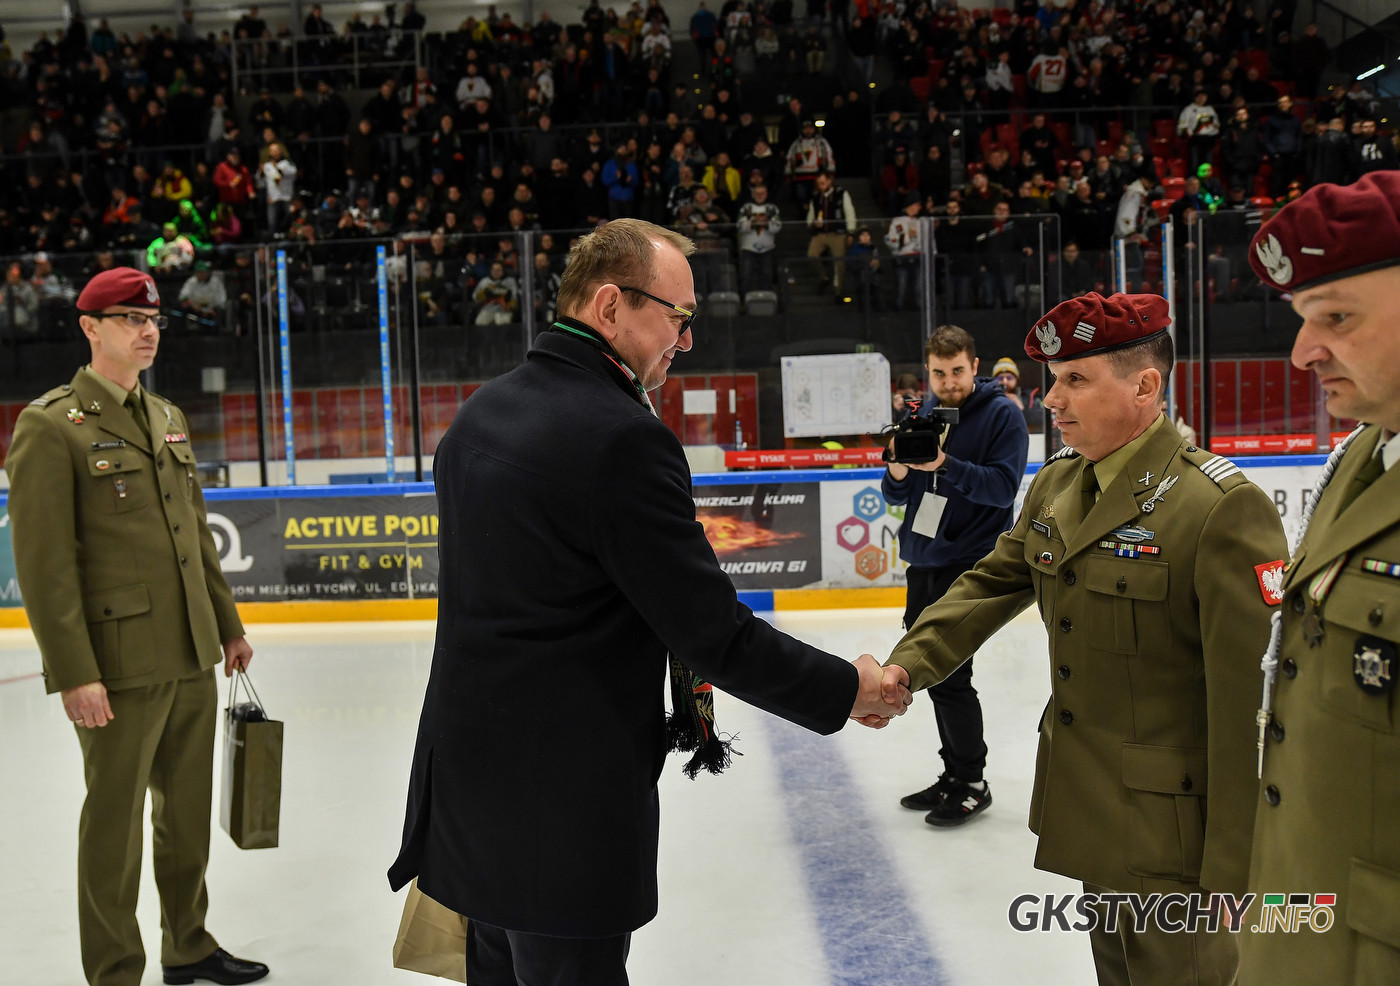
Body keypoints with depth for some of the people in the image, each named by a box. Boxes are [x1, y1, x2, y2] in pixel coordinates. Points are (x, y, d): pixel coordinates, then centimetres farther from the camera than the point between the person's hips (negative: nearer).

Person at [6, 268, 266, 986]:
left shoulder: (167, 418, 14)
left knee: (188, 811, 18)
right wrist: (74, 673, -18)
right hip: (120, 664, -7)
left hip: (192, 658, 7)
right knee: (114, 822, 5)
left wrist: (228, 625, 18)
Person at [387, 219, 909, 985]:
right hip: (565, 806, -8)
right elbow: (717, 636, -19)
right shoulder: (623, 439, -22)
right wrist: (848, 690, -5)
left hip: (466, 774, 9)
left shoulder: (477, 414, 6)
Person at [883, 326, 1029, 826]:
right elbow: (896, 494, 9)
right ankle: (953, 775, 26)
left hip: (968, 562, -7)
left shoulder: (1003, 414, -7)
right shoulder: (924, 414, 11)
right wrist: (899, 469, -13)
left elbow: (1003, 486, -18)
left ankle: (972, 784, 8)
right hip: (922, 559, 7)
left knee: (949, 673, -8)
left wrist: (945, 464, -28)